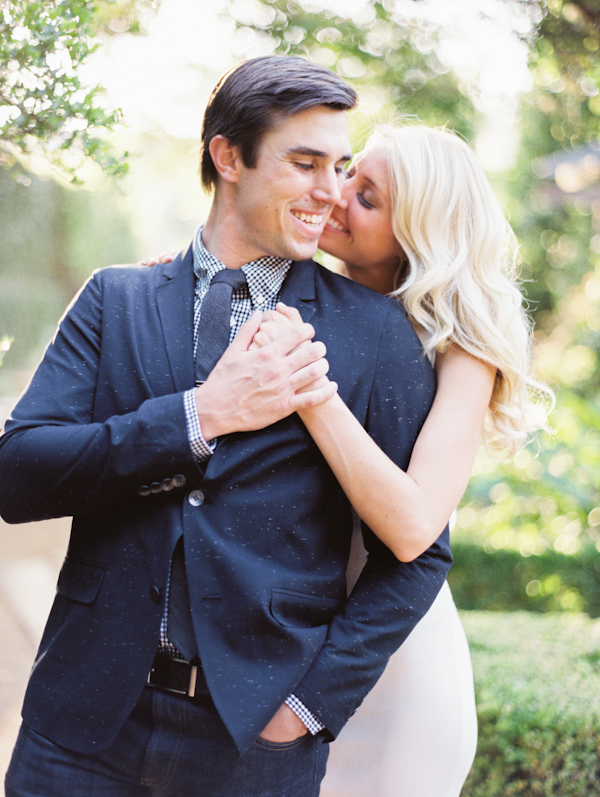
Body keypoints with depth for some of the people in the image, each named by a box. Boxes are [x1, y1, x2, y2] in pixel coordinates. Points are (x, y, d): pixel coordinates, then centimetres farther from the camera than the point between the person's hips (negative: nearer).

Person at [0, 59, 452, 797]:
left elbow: (417, 552, 1)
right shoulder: (115, 299, 3)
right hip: (90, 713, 1)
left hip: (258, 736, -1)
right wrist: (202, 415, -16)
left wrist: (314, 700, -7)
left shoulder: (379, 334, 0)